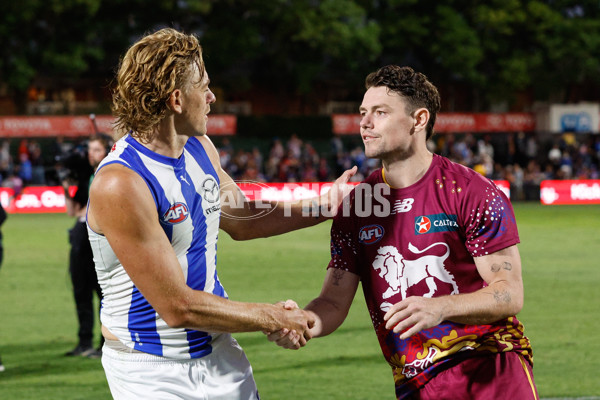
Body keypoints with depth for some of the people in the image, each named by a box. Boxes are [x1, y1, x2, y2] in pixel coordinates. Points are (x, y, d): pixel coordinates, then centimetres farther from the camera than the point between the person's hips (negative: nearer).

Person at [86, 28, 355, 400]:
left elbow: (240, 220, 23)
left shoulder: (200, 148, 2)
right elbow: (178, 307, -23)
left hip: (219, 353, 7)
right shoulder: (120, 185, -25)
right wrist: (272, 318, -15)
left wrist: (322, 206, 15)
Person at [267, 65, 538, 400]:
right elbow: (335, 302, 6)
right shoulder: (354, 206, 8)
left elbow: (510, 294, -9)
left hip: (493, 367, -3)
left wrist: (439, 308, -24)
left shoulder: (472, 192, -5)